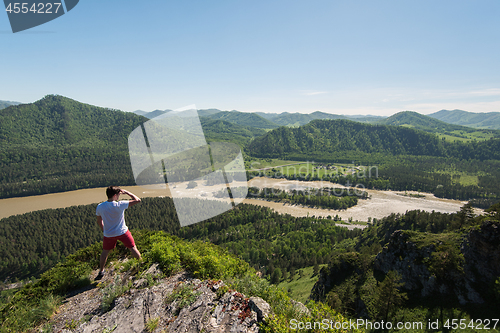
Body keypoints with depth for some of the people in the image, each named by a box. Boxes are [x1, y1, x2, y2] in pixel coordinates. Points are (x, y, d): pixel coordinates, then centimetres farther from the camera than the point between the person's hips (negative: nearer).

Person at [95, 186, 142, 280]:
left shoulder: (100, 207, -10)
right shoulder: (120, 205, -22)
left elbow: (99, 222, 4)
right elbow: (137, 200, -18)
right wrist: (126, 192, -9)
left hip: (108, 234, 4)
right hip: (122, 232, -3)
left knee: (105, 252, 24)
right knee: (133, 249, 14)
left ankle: (101, 271, 38)